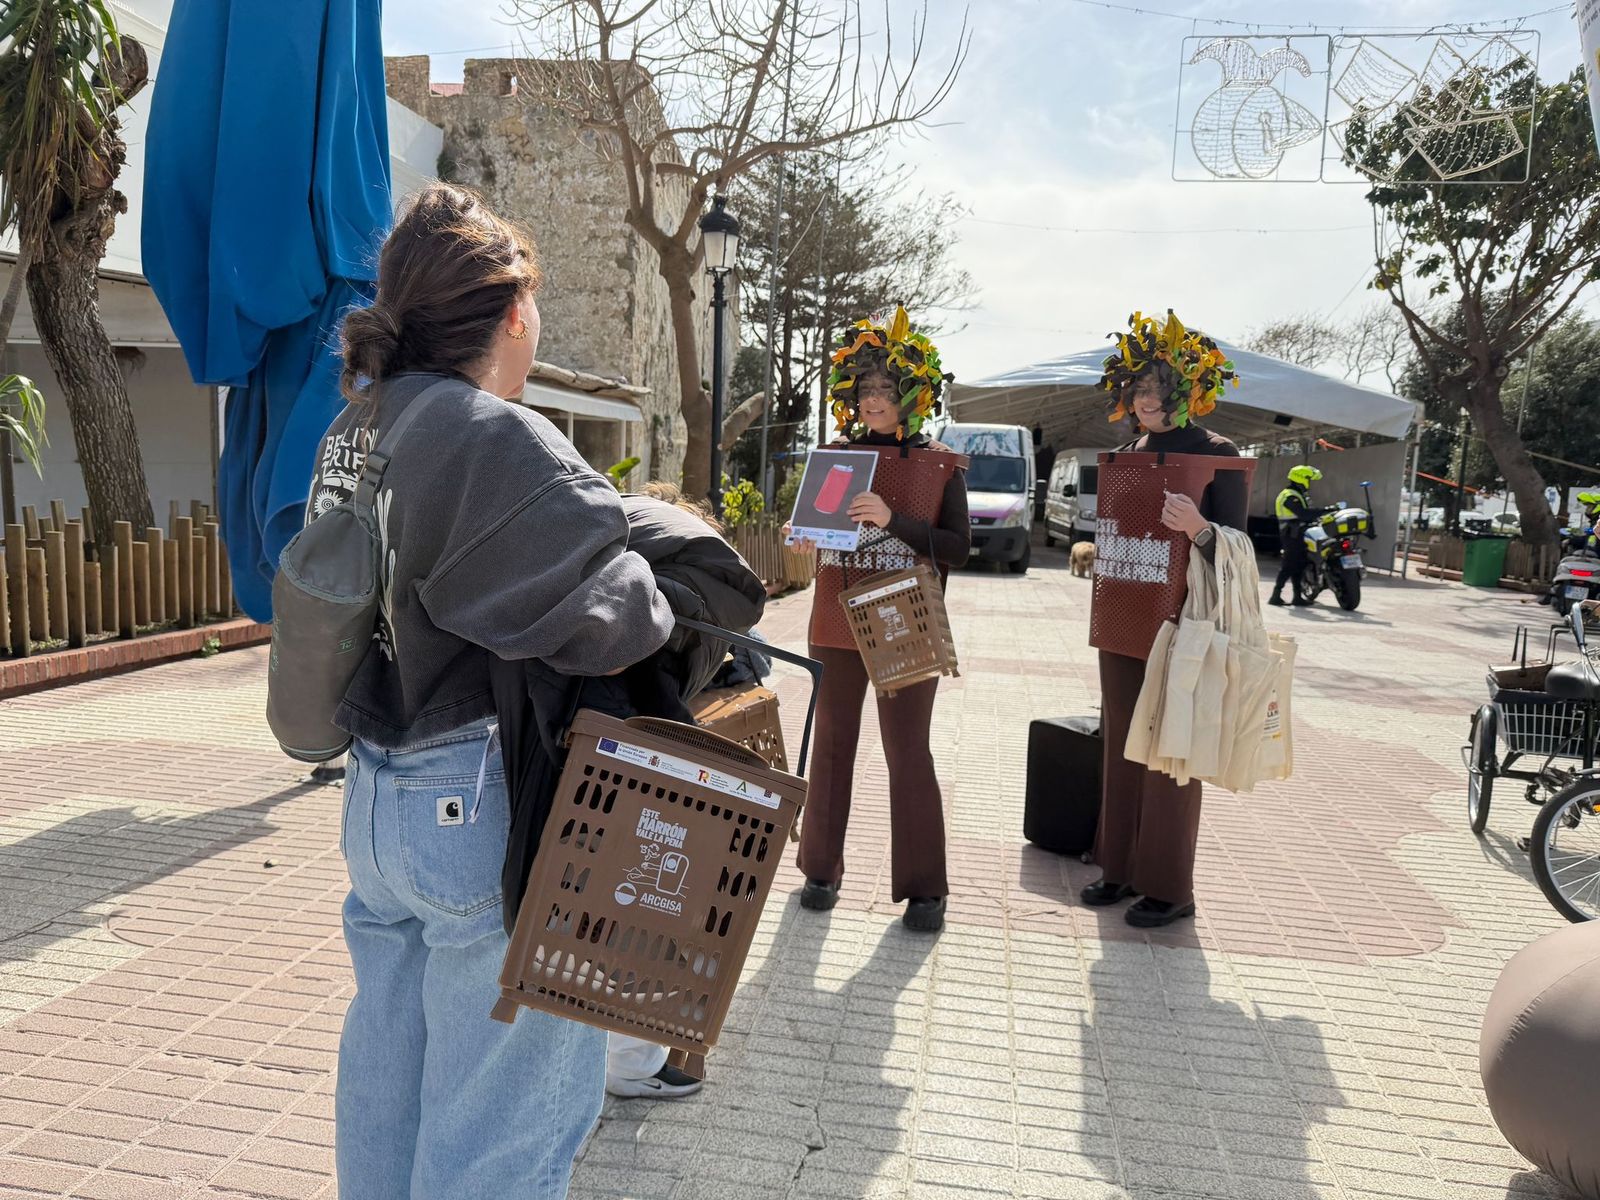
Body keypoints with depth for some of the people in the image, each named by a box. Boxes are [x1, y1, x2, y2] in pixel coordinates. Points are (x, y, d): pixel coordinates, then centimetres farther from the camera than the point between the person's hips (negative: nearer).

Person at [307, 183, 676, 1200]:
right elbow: (602, 611, -28)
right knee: (498, 1115, 9)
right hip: (484, 810, -9)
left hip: (377, 794, 9)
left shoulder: (358, 425, 8)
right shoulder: (495, 438, -20)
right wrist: (664, 604, -7)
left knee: (387, 1065, 25)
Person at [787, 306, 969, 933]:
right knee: (832, 744, 8)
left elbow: (956, 546, -7)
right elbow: (812, 533, 17)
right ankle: (822, 868, 21)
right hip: (839, 623, 3)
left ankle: (923, 887, 10)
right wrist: (803, 535, -7)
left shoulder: (939, 464, 1)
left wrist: (892, 520, -19)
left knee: (908, 751, -1)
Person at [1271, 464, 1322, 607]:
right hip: (1292, 535, -10)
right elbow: (1303, 514, -27)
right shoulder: (1290, 496, -16)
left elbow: (1304, 514, 19)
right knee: (1289, 565, -9)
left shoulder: (1298, 495, 18)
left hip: (1296, 535, 10)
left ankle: (1298, 597, 12)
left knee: (1298, 565, 10)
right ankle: (1276, 595, -8)